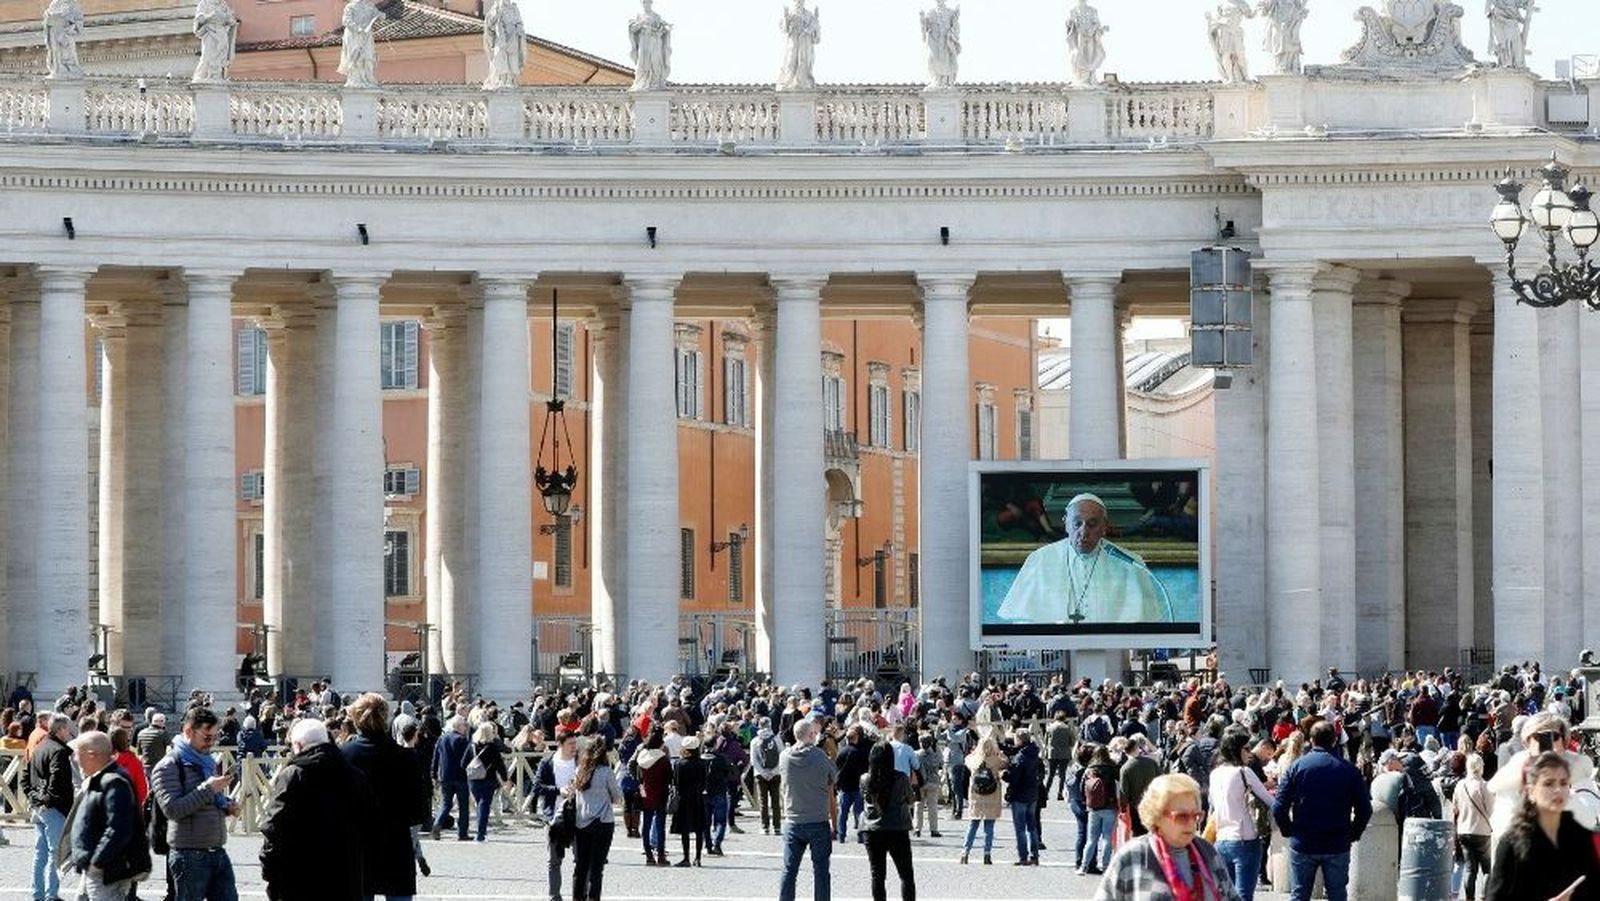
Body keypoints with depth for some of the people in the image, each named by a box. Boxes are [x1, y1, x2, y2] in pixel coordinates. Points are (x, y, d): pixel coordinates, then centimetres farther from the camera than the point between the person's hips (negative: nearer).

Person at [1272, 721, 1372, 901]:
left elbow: (1279, 808, -7)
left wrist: (1289, 832, 7)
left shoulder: (1296, 767, -3)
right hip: (1338, 846, 0)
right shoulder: (1349, 770, -2)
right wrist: (1353, 835, 10)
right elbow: (1365, 809, -1)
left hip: (1302, 845, 0)